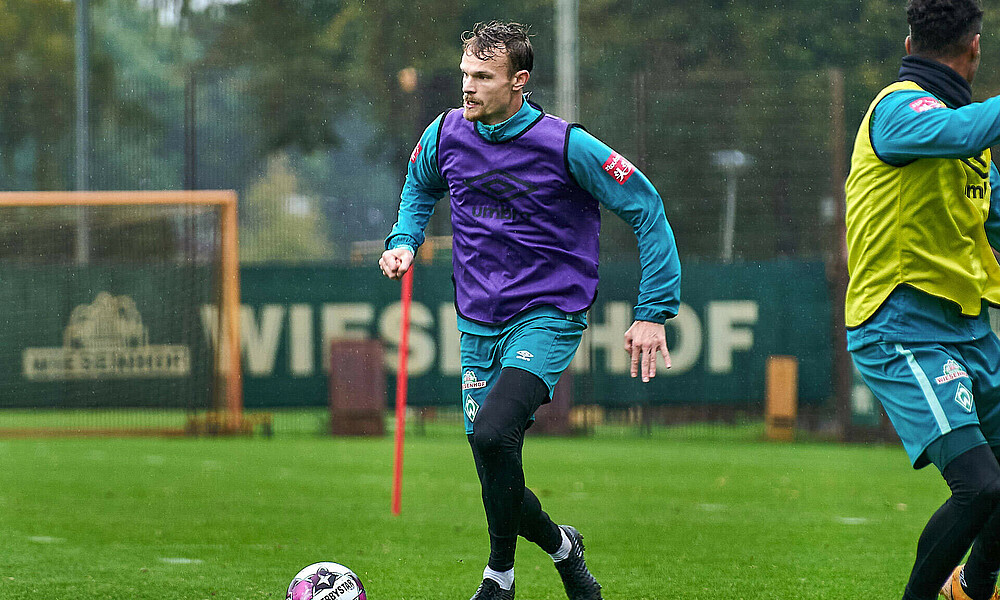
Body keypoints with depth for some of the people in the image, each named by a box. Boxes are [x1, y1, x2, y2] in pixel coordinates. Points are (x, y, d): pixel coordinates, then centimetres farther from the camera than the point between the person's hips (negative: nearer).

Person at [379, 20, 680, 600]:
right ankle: (559, 545, 35)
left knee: (492, 433, -28)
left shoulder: (565, 145, -15)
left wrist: (653, 312, -11)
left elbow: (647, 208, -9)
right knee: (496, 473, 4)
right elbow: (420, 187, 23)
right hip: (478, 324, 5)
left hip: (549, 317, -5)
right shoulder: (446, 134, -1)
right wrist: (404, 241, 3)